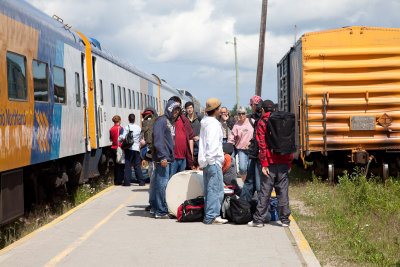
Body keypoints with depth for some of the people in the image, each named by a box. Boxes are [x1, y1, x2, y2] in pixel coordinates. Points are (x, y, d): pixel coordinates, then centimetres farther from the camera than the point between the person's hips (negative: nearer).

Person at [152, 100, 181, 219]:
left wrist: (171, 157, 16)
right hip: (162, 159, -9)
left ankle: (158, 208, 17)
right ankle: (161, 212, -6)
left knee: (166, 184, 10)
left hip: (169, 158, 9)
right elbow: (158, 140, -17)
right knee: (162, 184, -8)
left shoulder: (172, 122, 19)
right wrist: (162, 157, -21)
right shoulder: (161, 121, -9)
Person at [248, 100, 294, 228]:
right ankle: (285, 219, 9)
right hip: (283, 162, 3)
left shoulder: (262, 123, -1)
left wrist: (264, 164, -9)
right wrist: (289, 163, 15)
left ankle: (258, 219, 3)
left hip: (270, 162, -3)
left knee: (265, 191, 0)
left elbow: (262, 145, -9)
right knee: (283, 190, 8)